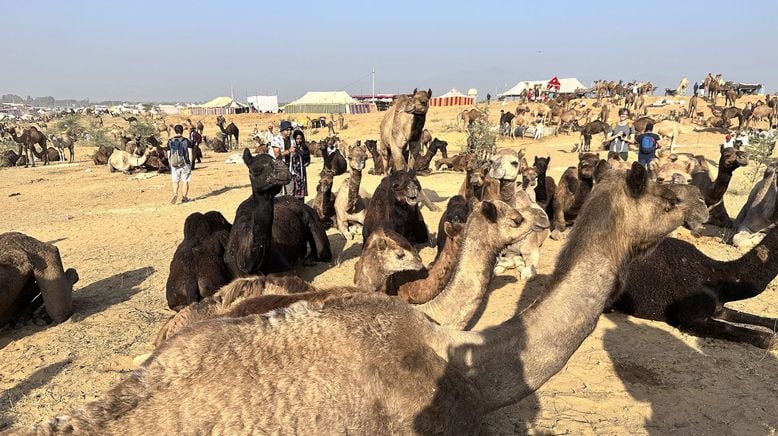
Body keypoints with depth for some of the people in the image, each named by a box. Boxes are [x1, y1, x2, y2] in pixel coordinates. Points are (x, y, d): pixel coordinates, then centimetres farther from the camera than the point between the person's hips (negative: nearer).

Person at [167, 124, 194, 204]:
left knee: (175, 181, 11)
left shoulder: (170, 141, 2)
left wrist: (170, 165, 13)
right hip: (185, 164, -2)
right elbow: (190, 153, -8)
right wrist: (190, 163, 0)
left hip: (174, 164, 2)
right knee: (186, 181, 9)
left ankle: (175, 194, -12)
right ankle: (184, 197, 12)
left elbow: (168, 155, 4)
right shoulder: (186, 141, -4)